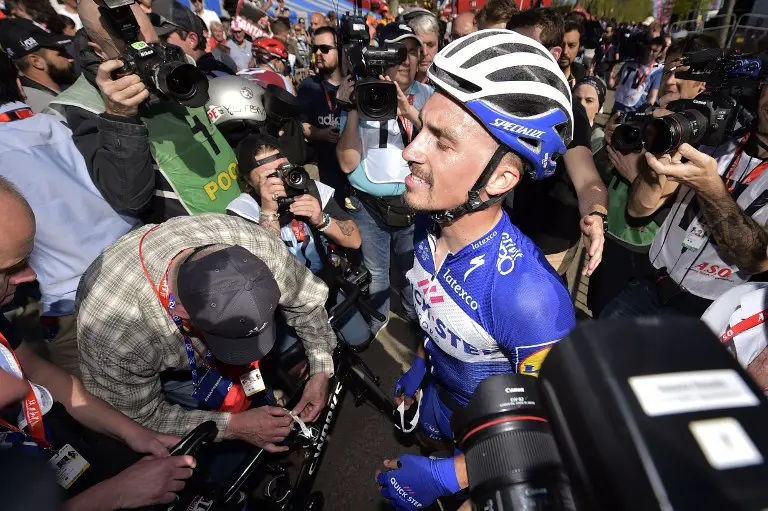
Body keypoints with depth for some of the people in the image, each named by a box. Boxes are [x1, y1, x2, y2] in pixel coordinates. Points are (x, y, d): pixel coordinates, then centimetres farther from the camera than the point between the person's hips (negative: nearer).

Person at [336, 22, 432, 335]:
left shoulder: (427, 96, 1)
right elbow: (348, 163, -10)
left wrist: (408, 110, -27)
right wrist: (352, 110, -20)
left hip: (414, 205, 1)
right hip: (367, 206, -1)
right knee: (374, 276, 13)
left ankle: (417, 322, 43)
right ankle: (372, 328, 40)